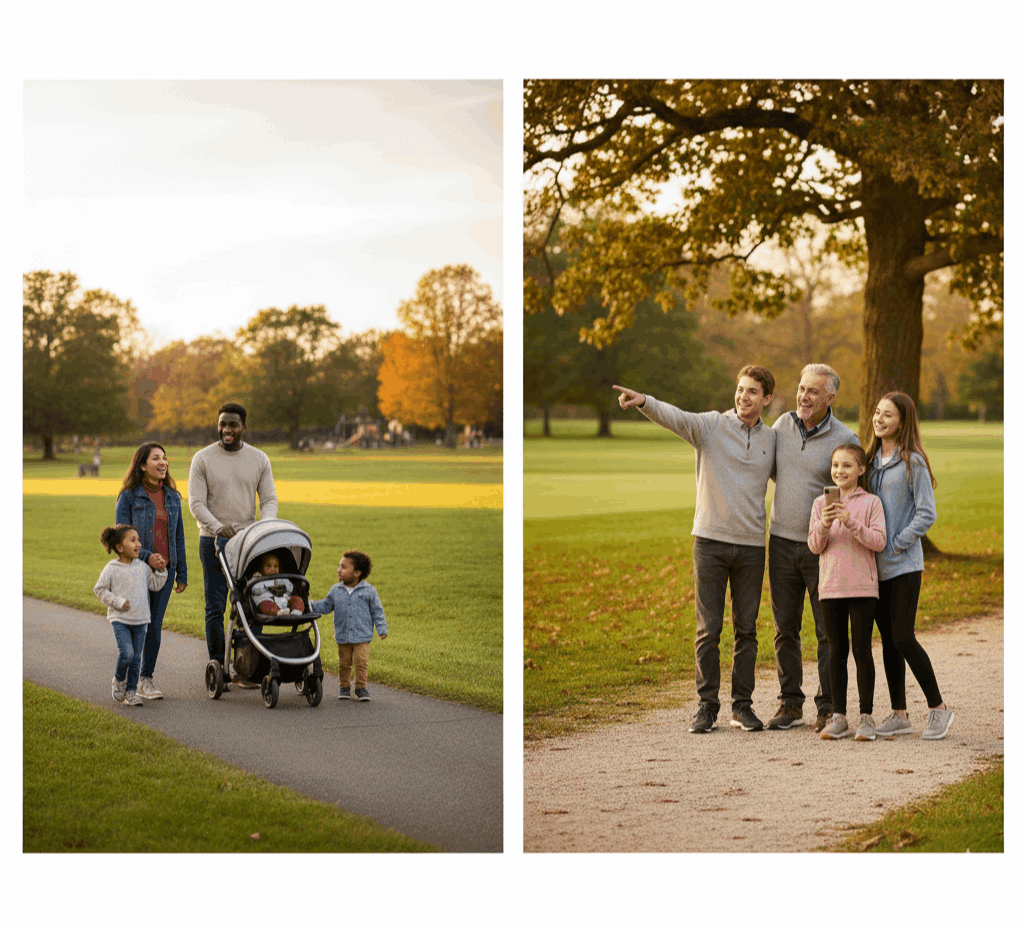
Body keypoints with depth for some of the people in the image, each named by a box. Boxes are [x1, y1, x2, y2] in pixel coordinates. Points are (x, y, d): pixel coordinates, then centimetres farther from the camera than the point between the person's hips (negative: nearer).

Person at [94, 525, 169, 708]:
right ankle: (118, 681, 10)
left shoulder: (143, 567, 7)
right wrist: (118, 602, -13)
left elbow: (155, 585, 14)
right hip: (120, 619, -5)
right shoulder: (112, 569, -7)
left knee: (136, 658, 5)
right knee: (127, 654, -18)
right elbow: (99, 589, -3)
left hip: (140, 620, 5)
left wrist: (161, 570, 0)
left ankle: (131, 691, 15)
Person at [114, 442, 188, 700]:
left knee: (154, 626, 3)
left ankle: (146, 678, 13)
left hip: (164, 570, 4)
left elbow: (178, 537, 14)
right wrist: (147, 557, -19)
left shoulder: (172, 497, 10)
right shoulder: (128, 497, -5)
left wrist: (182, 573, 13)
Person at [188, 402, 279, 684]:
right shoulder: (203, 459, -1)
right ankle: (218, 666, 4)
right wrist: (218, 527, -24)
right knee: (215, 606, -2)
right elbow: (196, 503, -7)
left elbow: (269, 499, 4)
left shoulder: (259, 459, 6)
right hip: (213, 541, -2)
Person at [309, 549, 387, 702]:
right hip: (343, 636, 3)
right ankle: (344, 687, 24)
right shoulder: (336, 590, 4)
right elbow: (325, 606, 14)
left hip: (362, 636, -3)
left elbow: (377, 611, 0)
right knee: (344, 663, 9)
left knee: (361, 662, -8)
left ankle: (361, 687, 4)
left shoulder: (369, 591, -5)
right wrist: (310, 605, 1)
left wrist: (381, 629, -4)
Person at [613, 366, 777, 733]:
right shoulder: (711, 425, -2)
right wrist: (644, 401, -40)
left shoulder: (771, 440, 9)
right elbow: (674, 417, -21)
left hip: (751, 545, 3)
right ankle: (707, 705, 8)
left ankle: (742, 706, 15)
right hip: (710, 541, -3)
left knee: (746, 630, 7)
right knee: (708, 629, 0)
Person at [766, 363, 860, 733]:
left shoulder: (844, 439, -8)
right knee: (785, 627, 7)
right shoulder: (783, 425, 4)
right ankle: (790, 703, 16)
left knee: (829, 630, 0)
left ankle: (829, 706, 9)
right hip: (782, 540, 4)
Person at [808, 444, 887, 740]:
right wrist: (824, 525, -16)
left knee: (862, 650, -1)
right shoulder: (821, 504, 7)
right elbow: (814, 546, 3)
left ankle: (866, 716, 5)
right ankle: (838, 716, 12)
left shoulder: (871, 503, 0)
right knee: (836, 651, 7)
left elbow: (879, 541, -9)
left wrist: (851, 523, -20)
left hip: (862, 587, -3)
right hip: (830, 588, 3)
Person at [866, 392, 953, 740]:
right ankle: (899, 714, 14)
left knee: (903, 638, -9)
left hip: (904, 565, -6)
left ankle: (938, 707, 5)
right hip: (876, 566, 6)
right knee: (888, 640, 8)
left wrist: (896, 544, -13)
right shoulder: (872, 460, 11)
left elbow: (926, 514, -10)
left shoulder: (912, 462, -8)